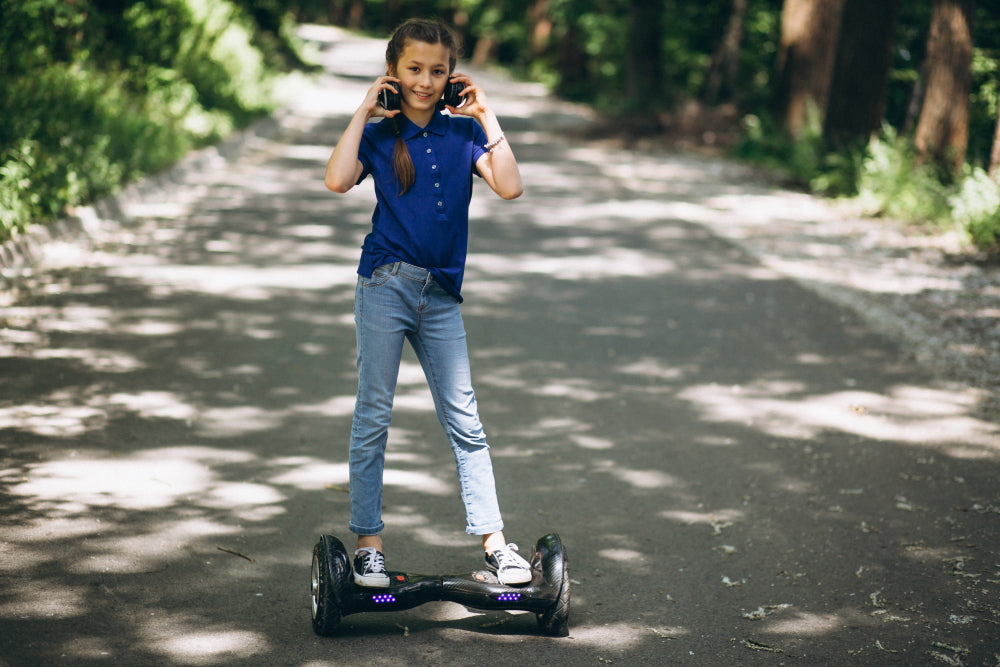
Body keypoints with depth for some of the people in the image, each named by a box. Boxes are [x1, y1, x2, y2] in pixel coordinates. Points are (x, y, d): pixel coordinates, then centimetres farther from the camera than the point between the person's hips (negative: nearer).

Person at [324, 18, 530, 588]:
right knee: (374, 415, 2)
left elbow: (511, 186, -8)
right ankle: (368, 542, 10)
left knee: (465, 419, 5)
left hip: (442, 294, 2)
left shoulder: (463, 132, 6)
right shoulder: (377, 134, 1)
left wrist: (486, 116, -5)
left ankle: (494, 540, 10)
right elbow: (338, 180, -19)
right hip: (386, 287, -2)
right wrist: (364, 112, -10)